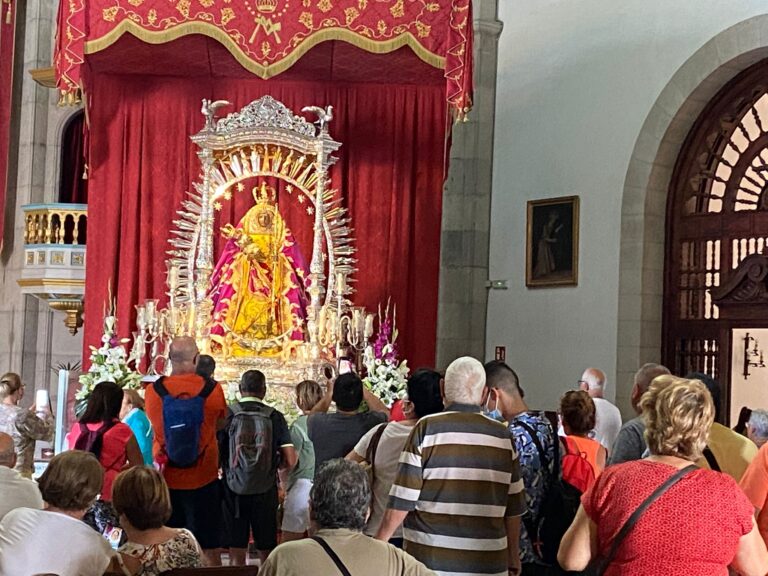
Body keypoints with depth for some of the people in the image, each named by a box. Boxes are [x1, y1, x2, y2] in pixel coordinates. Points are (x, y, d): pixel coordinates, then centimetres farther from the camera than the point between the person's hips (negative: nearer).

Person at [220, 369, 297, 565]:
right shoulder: (274, 417, -4)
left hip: (234, 491, -1)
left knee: (237, 554, 7)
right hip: (265, 490, 1)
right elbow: (290, 461, -8)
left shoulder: (228, 414, -7)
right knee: (267, 552, 13)